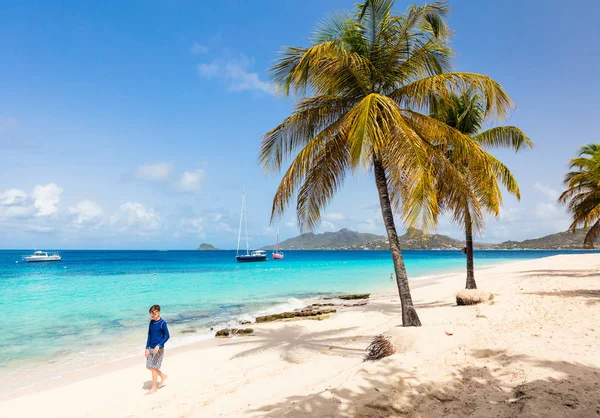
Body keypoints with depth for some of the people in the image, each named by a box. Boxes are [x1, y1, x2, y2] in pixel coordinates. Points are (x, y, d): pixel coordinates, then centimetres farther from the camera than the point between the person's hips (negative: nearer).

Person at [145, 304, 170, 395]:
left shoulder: (162, 323, -15)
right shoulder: (151, 322, 4)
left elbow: (167, 336, -13)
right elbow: (149, 336, 10)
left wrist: (158, 345, -23)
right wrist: (147, 348, 6)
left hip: (159, 348, -7)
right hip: (151, 348, 7)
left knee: (154, 367, -1)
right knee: (148, 366, 11)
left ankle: (154, 387, 15)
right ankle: (163, 376, 31)